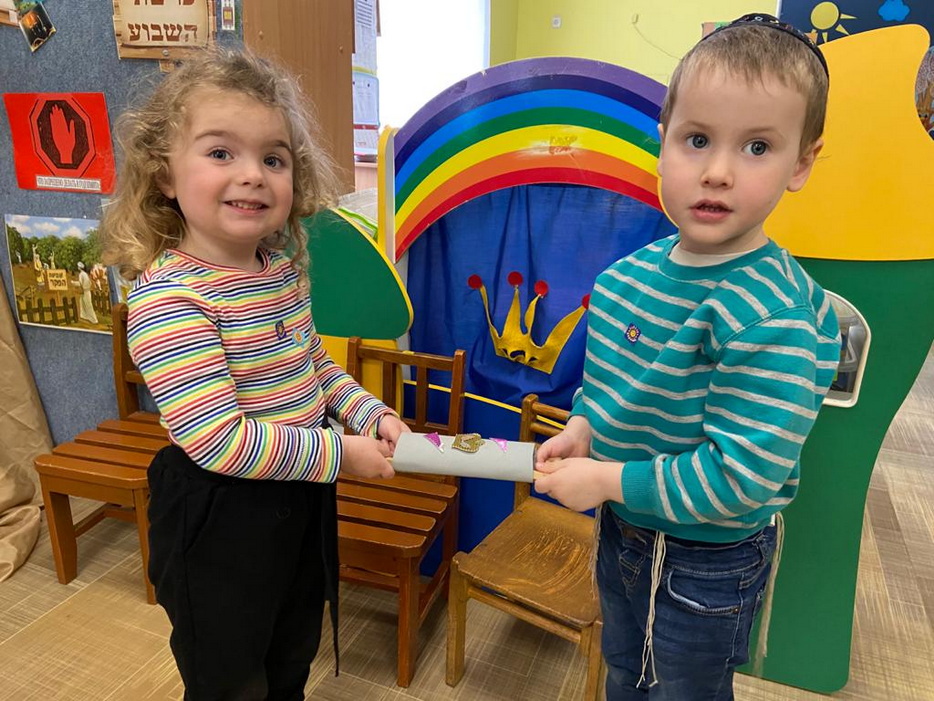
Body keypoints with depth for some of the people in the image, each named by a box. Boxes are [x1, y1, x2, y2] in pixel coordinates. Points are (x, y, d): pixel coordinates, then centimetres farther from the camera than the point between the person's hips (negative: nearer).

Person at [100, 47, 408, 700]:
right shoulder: (165, 298, -26)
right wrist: (340, 452, -22)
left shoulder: (284, 268, -2)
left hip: (301, 500, 7)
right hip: (218, 523, -7)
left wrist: (369, 412, -4)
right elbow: (220, 441, -30)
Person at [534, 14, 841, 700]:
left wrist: (608, 480, -25)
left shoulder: (773, 316, -30)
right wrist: (583, 428, -9)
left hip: (706, 563, -6)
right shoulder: (631, 273, -7)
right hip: (622, 528, 7)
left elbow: (738, 476, -32)